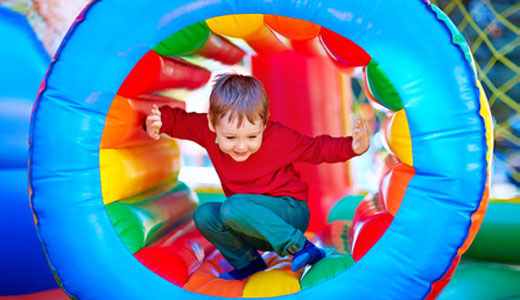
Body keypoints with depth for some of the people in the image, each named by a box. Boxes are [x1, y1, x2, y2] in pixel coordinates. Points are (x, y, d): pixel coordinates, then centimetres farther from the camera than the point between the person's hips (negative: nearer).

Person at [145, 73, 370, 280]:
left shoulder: (280, 138, -18)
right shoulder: (207, 130, -9)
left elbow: (317, 148, -9)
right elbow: (178, 120, 3)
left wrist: (352, 147, -24)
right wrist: (158, 122, -19)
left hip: (290, 213, -6)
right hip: (252, 224, 6)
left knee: (234, 208, -31)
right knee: (204, 215, -9)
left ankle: (300, 247, -23)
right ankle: (247, 262, 3)